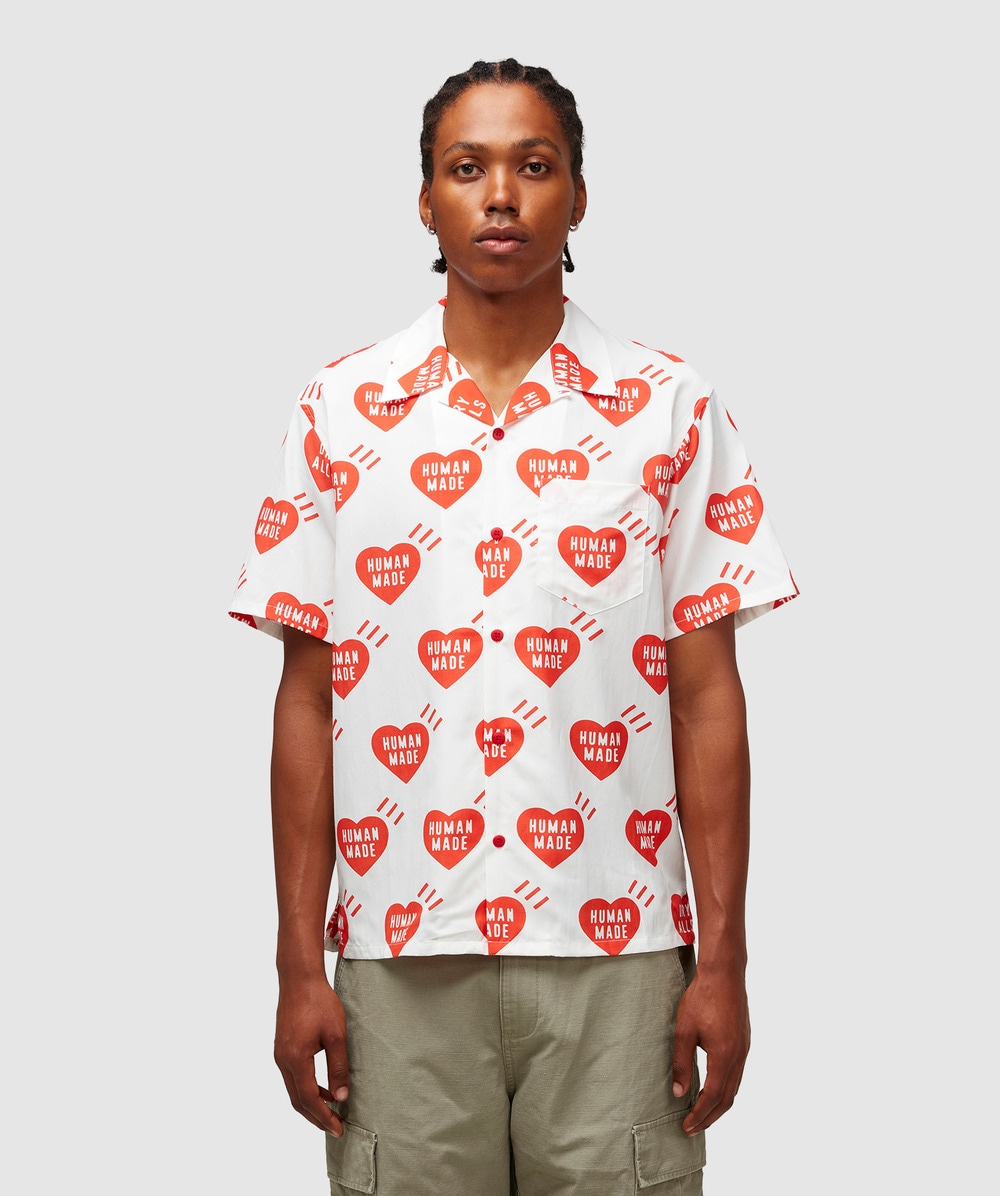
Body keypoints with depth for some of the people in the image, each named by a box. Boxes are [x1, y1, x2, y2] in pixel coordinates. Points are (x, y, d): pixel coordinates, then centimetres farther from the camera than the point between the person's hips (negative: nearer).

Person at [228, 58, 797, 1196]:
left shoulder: (669, 410, 3)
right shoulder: (339, 411, 4)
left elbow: (708, 697, 2)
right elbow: (307, 698, 5)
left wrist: (722, 962, -2)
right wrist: (299, 963, 1)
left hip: (616, 953, 0)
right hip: (400, 957, 1)